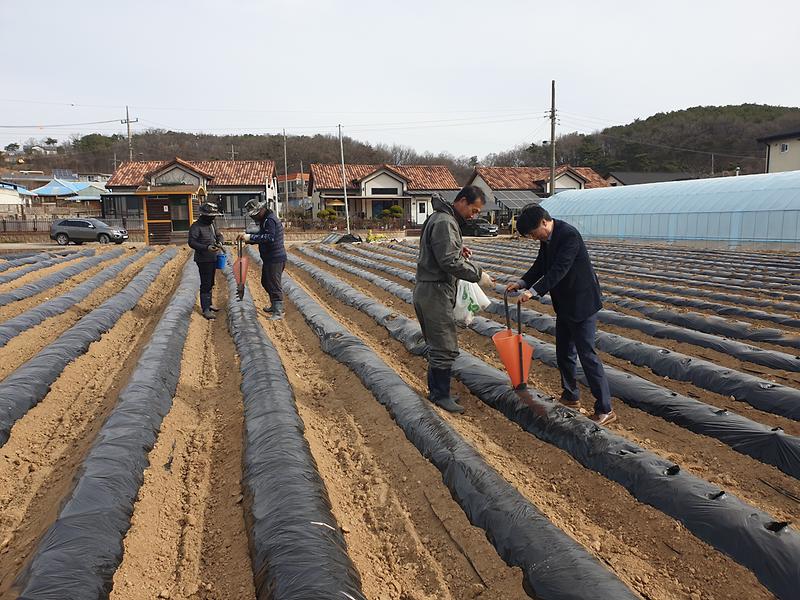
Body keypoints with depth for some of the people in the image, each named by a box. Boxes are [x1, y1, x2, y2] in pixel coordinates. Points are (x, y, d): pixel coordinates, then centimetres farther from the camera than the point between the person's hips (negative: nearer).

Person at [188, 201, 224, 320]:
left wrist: (220, 242, -4)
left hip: (213, 259, 9)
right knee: (205, 284, -7)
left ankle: (208, 304, 32)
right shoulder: (196, 226, -15)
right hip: (203, 260, -8)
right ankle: (205, 309, -3)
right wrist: (206, 247, -31)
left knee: (210, 283, 18)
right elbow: (192, 242, -21)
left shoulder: (211, 225, 12)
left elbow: (219, 235, 20)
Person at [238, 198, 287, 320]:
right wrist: (247, 238, 4)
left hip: (275, 259, -11)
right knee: (266, 282, 21)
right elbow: (262, 236, 19)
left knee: (274, 284, -6)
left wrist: (251, 237, -33)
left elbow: (269, 237, -31)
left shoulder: (270, 220, -18)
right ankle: (274, 306, 34)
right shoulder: (265, 219, 15)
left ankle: (278, 312, 0)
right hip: (269, 258, 11)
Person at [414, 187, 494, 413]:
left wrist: (458, 249, 7)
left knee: (437, 344, 17)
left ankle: (436, 390, 26)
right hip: (435, 292, -11)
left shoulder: (442, 218, 15)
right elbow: (449, 261, -25)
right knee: (445, 348, -2)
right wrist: (477, 275, -16)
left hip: (427, 291, 11)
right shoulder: (444, 222, -18)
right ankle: (441, 395, 8)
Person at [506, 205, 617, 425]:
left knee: (586, 353, -7)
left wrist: (533, 291, -32)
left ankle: (605, 409, 1)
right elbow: (540, 266, 13)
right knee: (564, 352, 16)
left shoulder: (569, 235, -23)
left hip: (582, 303, -9)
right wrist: (522, 283, -2)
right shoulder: (546, 239, 5)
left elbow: (559, 270, -29)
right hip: (564, 305, 9)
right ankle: (571, 397, 32)